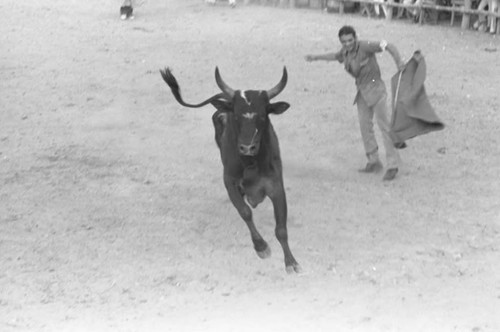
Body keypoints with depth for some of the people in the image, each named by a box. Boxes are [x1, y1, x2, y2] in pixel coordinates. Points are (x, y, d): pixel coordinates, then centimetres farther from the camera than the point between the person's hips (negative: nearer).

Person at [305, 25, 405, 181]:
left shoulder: (364, 46, -19)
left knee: (384, 126, -11)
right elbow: (336, 56, 28)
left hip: (375, 89, -8)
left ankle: (392, 165, -11)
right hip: (362, 92, 8)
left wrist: (398, 60, -41)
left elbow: (389, 46, -25)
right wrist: (316, 57, 30)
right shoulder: (347, 51, 4)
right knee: (365, 126, 8)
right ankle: (374, 162, 19)